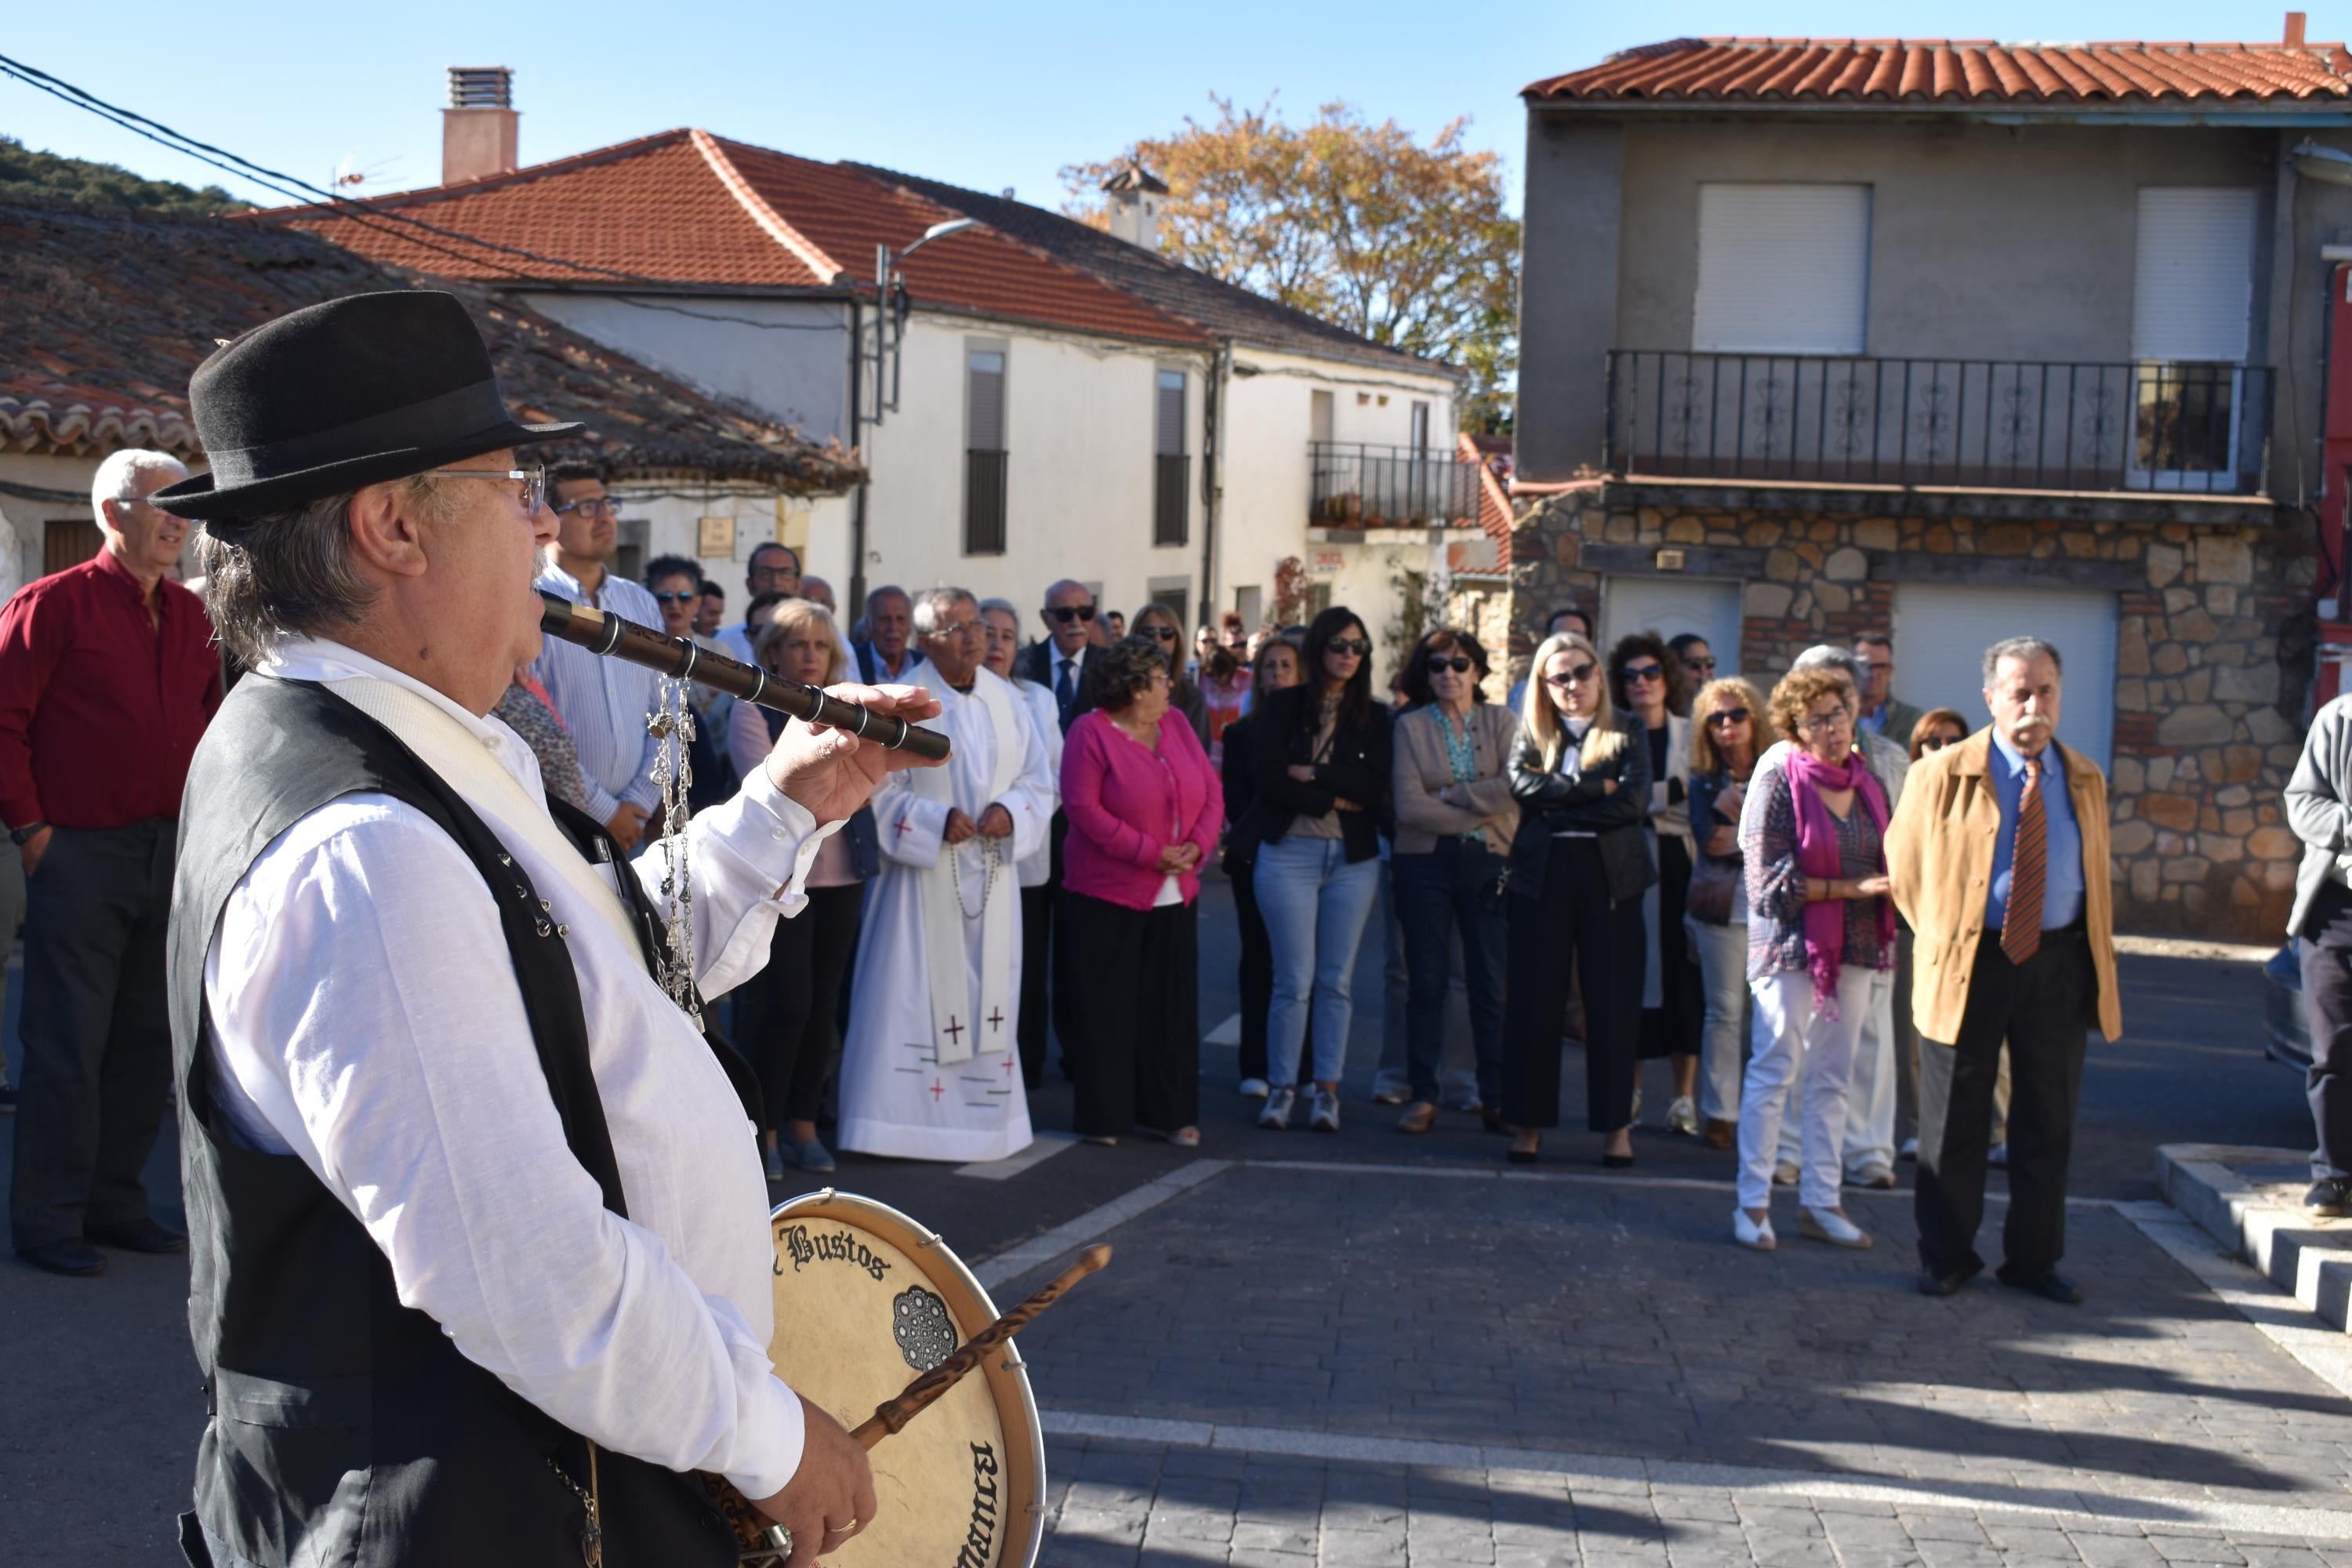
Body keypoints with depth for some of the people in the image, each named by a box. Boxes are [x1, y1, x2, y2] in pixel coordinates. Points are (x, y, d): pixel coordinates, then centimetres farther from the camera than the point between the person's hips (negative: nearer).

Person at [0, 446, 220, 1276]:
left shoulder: (190, 615, 11)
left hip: (170, 853, 6)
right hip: (81, 855, -6)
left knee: (146, 1040, 11)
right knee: (67, 1043, -1)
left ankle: (114, 1201, 23)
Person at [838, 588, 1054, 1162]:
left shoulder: (1006, 698, 9)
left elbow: (1038, 779, 11)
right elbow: (877, 787, -8)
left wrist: (1011, 812, -9)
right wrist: (936, 820, -19)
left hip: (991, 874, 5)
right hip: (922, 874, -5)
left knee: (988, 997, 9)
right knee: (915, 997, -3)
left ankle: (983, 1114, 18)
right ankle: (906, 1115, 3)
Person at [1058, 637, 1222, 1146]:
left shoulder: (1176, 726, 8)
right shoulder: (1091, 731, -8)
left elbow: (1211, 792, 8)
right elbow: (1083, 806, -16)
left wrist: (1197, 845, -10)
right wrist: (1149, 852, -18)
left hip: (1174, 894, 5)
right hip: (1108, 895, -5)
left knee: (1170, 1004, 8)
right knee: (1105, 1008, 2)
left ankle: (1171, 1112, 17)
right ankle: (1103, 1115, 11)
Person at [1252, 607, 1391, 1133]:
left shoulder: (1373, 717, 8)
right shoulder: (1283, 706, 3)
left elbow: (1375, 788, -4)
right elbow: (1269, 779, -8)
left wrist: (1312, 775, -9)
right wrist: (1337, 798, -10)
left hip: (1353, 858, 2)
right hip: (1289, 853, -2)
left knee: (1336, 981, 5)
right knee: (1295, 981, -3)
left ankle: (1327, 1090, 11)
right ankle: (1281, 1087, 7)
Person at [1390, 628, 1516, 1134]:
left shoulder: (1502, 722, 6)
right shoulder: (1411, 726, 4)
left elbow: (1516, 785, -11)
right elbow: (1409, 806, -9)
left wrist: (1451, 794, -12)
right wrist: (1482, 814, -10)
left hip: (1488, 862, 0)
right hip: (1426, 862, 0)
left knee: (1491, 983, 1)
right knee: (1426, 980, 2)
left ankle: (1498, 1097, 8)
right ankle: (1423, 1096, 9)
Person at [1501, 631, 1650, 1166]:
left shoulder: (1626, 736, 8)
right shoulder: (1532, 735, 12)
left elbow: (1635, 802, -8)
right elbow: (1521, 783, -8)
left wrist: (1560, 811, -9)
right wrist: (1595, 788, -11)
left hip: (1609, 876, -1)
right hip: (1543, 877, 1)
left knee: (1613, 1002, 1)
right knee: (1533, 1000, 1)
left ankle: (1616, 1124, 9)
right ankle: (1529, 1121, 8)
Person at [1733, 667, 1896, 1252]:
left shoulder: (1868, 783, 9)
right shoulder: (1778, 785, -8)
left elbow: (1885, 866, 17)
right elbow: (1772, 880, -12)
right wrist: (1850, 887, -17)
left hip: (1855, 951, 6)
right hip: (1792, 947, -5)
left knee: (1832, 1078, 10)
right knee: (1774, 1072, -2)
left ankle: (1821, 1202, 16)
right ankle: (1753, 1203, 4)